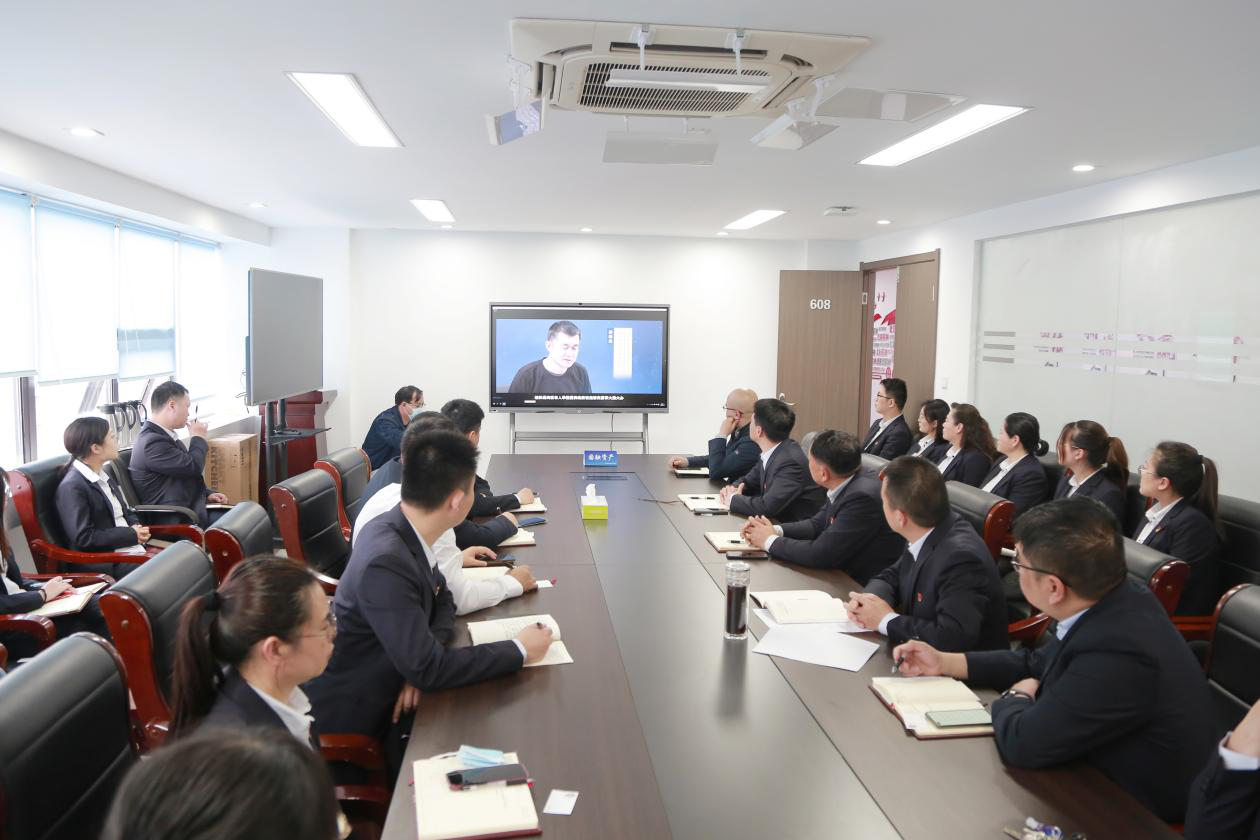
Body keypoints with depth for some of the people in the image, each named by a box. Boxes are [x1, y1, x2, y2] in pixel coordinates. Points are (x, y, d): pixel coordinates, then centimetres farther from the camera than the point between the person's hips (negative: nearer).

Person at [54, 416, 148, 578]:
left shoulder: (104, 476, 16)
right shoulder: (71, 487, -11)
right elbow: (83, 537, -16)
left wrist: (136, 527, 1)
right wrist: (131, 534, -15)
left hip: (132, 548, 8)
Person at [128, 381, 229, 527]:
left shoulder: (159, 434, 14)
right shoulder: (153, 442, -19)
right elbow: (193, 467, -19)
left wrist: (207, 494, 9)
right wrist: (198, 437, -2)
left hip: (189, 509, 10)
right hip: (175, 522, -10)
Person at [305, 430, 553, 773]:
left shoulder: (401, 529, -8)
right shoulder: (385, 563, -32)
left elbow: (443, 601, 7)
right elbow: (426, 668, -29)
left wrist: (423, 669, -12)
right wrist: (519, 650, -19)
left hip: (388, 686, 7)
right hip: (353, 718, -7)